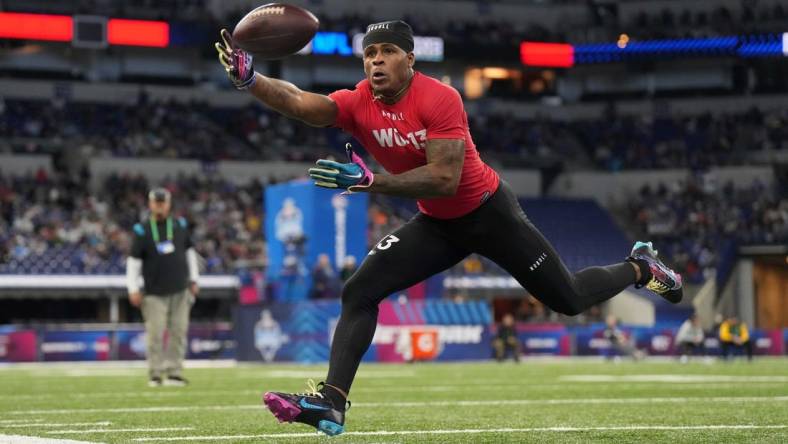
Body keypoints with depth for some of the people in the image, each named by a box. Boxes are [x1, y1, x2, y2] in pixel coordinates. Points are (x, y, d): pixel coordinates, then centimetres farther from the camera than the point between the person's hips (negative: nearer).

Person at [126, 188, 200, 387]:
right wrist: (133, 289, -7)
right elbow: (134, 260, 0)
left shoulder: (180, 226, 8)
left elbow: (189, 252, 18)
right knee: (155, 333, -7)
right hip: (154, 293, -3)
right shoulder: (142, 230, 0)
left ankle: (174, 373, 5)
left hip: (180, 290, 3)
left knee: (178, 331, 0)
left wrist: (193, 279, 15)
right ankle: (155, 374, -1)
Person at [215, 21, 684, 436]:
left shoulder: (439, 99, -27)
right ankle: (331, 402, -15)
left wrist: (370, 181, -40)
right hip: (437, 225, 5)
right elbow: (300, 102, -29)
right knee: (360, 292, -13)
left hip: (490, 213, -5)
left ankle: (640, 267, 37)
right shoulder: (359, 104, -12)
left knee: (569, 299, 7)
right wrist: (249, 79, -46)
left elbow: (445, 179, -33)